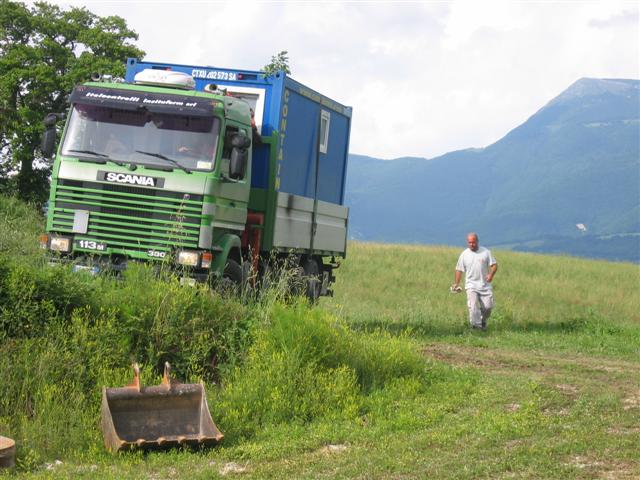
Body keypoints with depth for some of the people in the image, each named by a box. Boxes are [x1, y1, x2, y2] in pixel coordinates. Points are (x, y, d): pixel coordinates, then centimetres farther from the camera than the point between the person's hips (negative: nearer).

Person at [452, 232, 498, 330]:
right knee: (473, 306, -16)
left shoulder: (486, 252, 3)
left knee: (488, 306, -3)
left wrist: (491, 275, -17)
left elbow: (494, 265, 2)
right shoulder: (464, 254, 5)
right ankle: (476, 326, -13)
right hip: (471, 285, -1)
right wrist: (457, 284, 7)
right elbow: (459, 270, 10)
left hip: (485, 285, 1)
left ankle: (483, 320, 26)